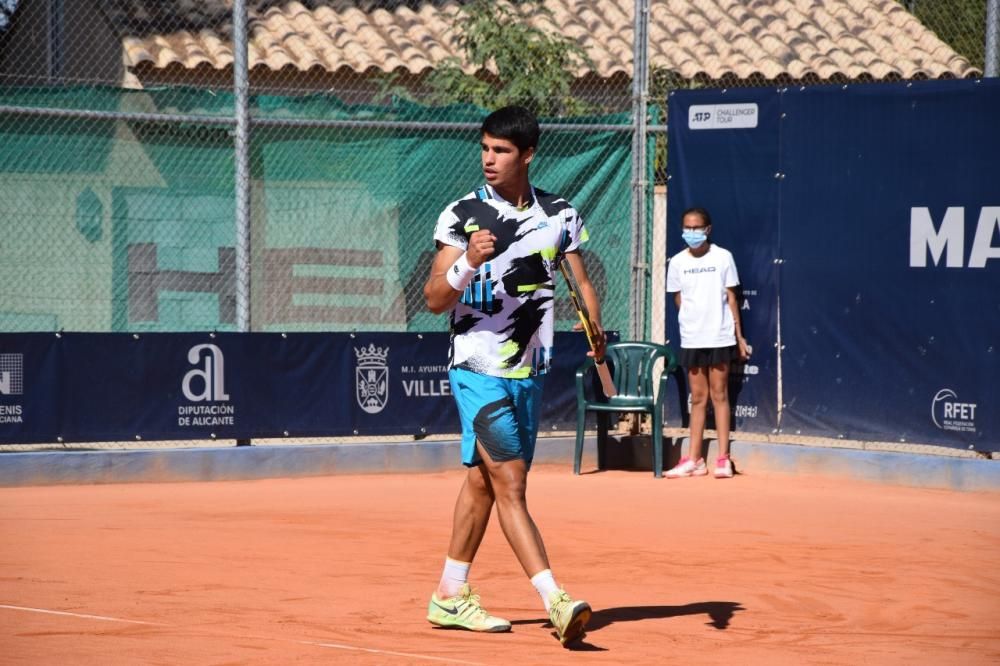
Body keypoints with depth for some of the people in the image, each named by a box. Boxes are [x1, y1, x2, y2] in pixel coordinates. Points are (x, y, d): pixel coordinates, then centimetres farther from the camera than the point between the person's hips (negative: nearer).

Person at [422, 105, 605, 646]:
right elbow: (434, 300, -7)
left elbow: (582, 280, 12)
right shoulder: (461, 215, -6)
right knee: (511, 484, -12)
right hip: (478, 370, -5)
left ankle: (451, 595, 23)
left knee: (482, 480, 13)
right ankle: (555, 601, -19)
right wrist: (467, 263, -26)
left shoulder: (559, 216, 5)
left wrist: (594, 327, -8)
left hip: (529, 372, 5)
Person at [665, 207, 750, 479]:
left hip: (720, 337, -2)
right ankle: (694, 460, 9)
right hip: (691, 339, 2)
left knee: (719, 395, 0)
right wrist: (690, 321, 1)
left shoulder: (723, 257, -1)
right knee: (698, 398, 6)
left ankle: (723, 459, 2)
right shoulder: (677, 262, 4)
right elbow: (678, 299, 12)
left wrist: (739, 336, 2)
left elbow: (731, 298, 2)